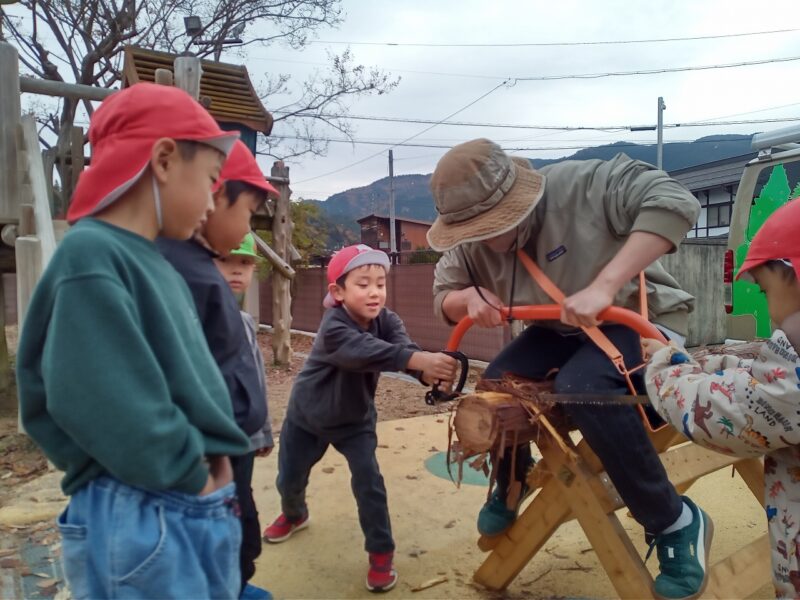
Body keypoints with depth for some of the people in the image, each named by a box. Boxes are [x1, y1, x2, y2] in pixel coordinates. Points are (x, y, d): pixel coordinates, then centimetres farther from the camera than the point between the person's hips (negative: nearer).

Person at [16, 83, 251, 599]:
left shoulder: (157, 263, 9)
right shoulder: (91, 258, -19)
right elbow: (119, 410, -25)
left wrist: (212, 467, 1)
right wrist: (193, 474, -11)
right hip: (141, 520, -8)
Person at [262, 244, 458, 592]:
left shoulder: (386, 320, -19)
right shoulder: (333, 327, -36)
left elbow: (403, 346, -37)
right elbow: (364, 351, -55)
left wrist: (430, 371, -60)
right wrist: (418, 359, -70)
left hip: (356, 420, 2)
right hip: (307, 418, -2)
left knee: (369, 482, -11)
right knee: (289, 480, 15)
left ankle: (381, 553, 7)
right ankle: (294, 515, 49)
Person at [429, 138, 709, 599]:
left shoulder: (582, 184, -29)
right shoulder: (472, 246, -10)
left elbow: (675, 201, -37)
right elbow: (443, 298, 1)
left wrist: (604, 285, -45)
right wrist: (468, 297, -25)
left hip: (639, 316, -6)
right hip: (561, 329, 6)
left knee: (583, 386, -34)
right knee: (497, 381, -12)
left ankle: (676, 522, -14)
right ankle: (513, 481, 20)